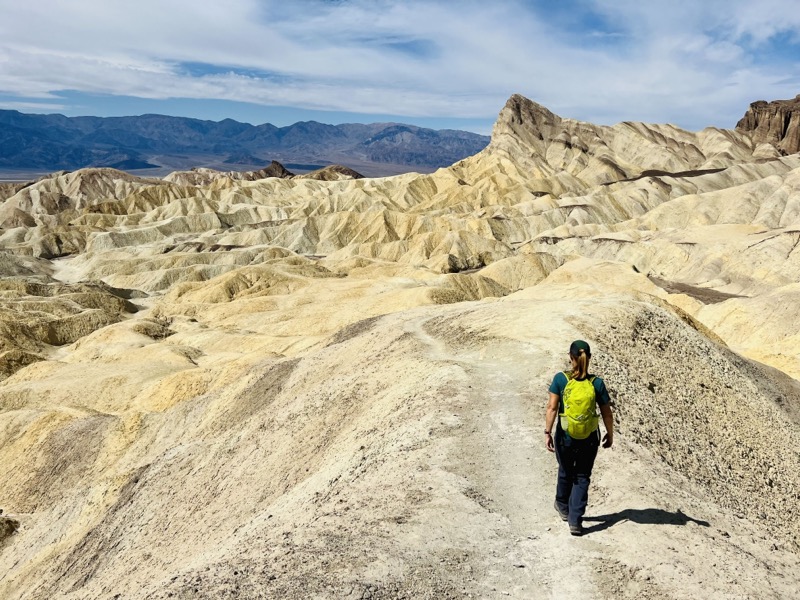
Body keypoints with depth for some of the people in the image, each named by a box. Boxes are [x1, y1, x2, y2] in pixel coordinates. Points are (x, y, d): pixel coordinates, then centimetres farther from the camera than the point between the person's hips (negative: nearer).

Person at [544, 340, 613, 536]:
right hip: (589, 439, 0)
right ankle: (575, 520, 7)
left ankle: (563, 507, 45)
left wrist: (548, 432, -8)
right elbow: (607, 413, -3)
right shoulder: (597, 383, -11)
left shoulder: (560, 379, -13)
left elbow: (552, 408, -15)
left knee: (565, 473, 23)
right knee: (582, 477, 13)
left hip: (565, 437, 1)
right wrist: (610, 434, 11)